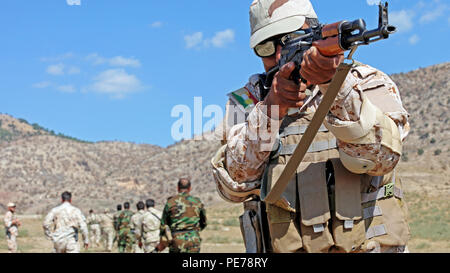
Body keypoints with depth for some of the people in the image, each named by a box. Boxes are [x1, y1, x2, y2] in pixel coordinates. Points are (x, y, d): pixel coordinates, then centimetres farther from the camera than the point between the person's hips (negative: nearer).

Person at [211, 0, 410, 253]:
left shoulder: (368, 83, 6)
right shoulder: (248, 101, 9)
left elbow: (379, 156, -12)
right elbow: (234, 186, -4)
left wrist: (333, 84, -22)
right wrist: (269, 111, -14)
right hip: (284, 246, 1)